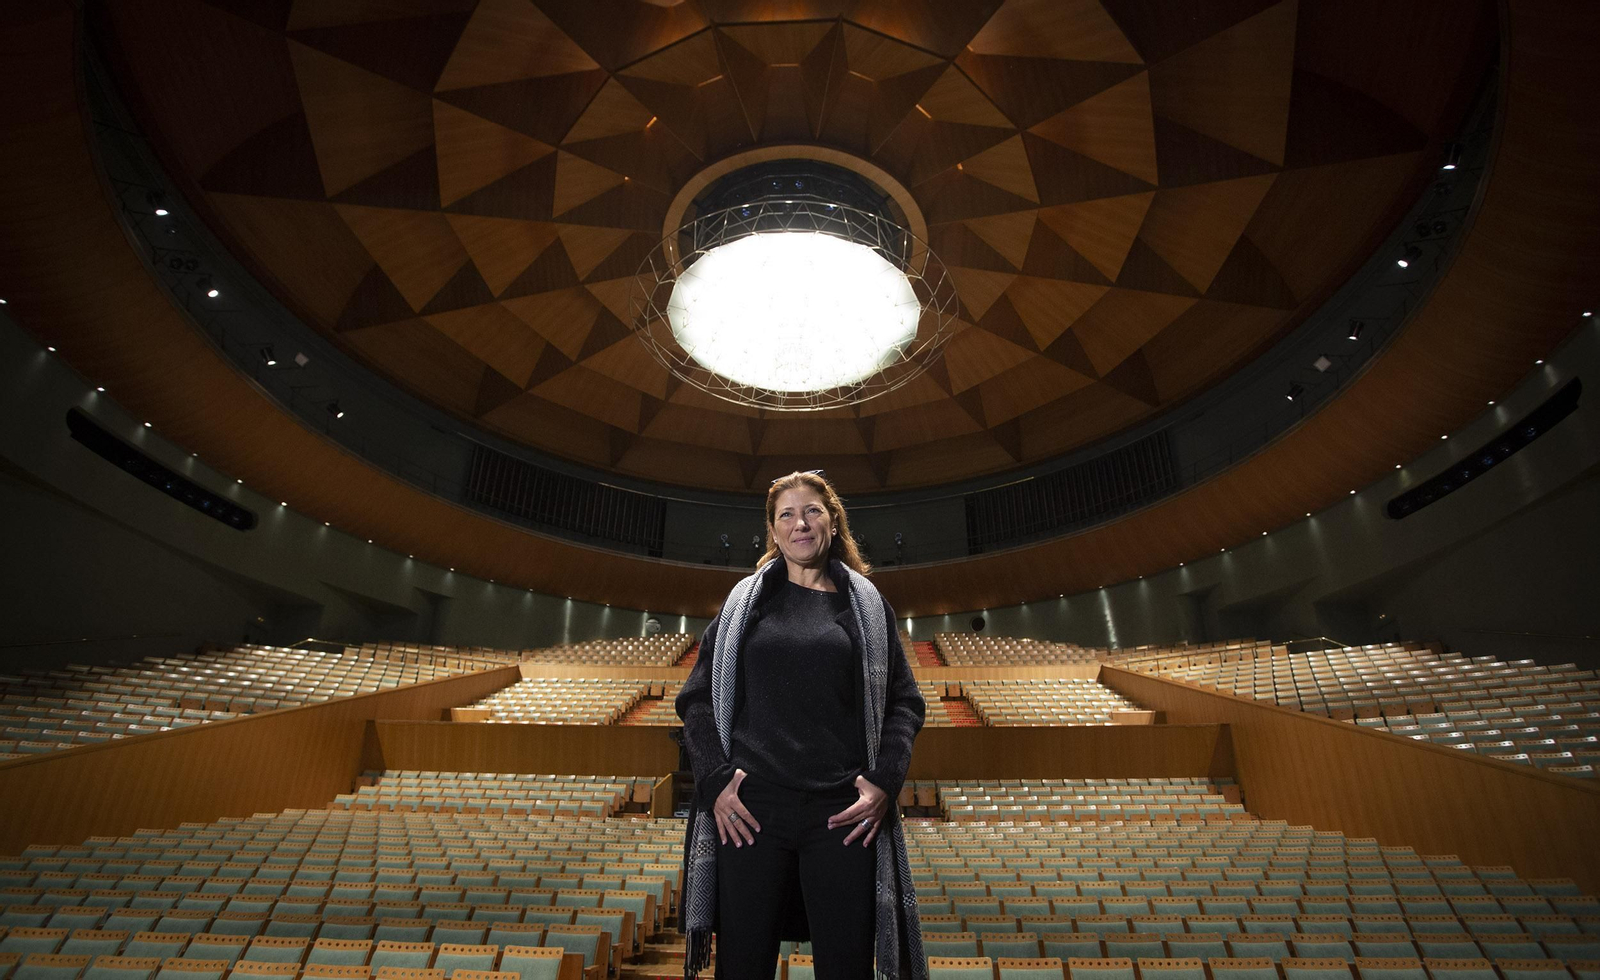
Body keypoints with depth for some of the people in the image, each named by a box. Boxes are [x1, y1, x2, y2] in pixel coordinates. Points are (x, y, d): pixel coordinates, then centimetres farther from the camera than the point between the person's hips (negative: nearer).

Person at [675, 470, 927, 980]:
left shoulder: (866, 604, 11)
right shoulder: (744, 601, 11)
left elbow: (905, 702, 8)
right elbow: (696, 698, 8)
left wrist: (885, 782, -6)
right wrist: (715, 780, -5)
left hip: (843, 814, 0)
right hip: (750, 809, 0)